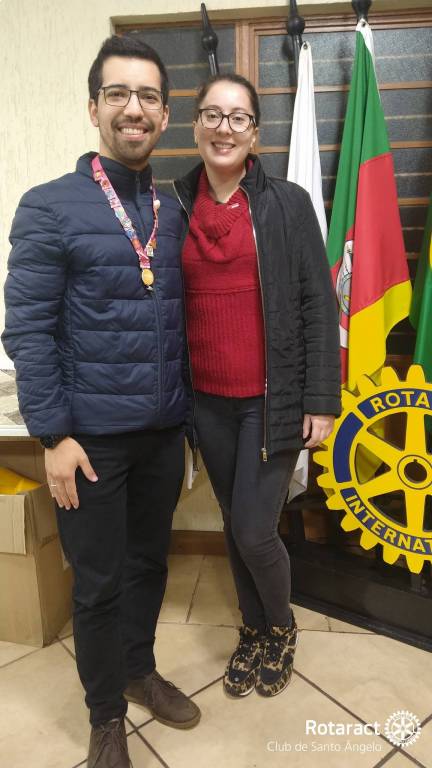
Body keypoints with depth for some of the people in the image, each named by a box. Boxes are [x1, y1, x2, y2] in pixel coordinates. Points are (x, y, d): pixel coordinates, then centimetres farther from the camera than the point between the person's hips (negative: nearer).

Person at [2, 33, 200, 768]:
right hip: (92, 435, -4)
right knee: (98, 581, 10)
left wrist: (180, 406, 9)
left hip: (164, 431, 5)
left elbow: (181, 320, 11)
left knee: (150, 561, 19)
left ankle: (140, 669, 45)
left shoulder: (173, 213, 7)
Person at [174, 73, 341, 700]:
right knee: (234, 525, 15)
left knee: (255, 531, -1)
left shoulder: (288, 203, -2)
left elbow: (319, 307, -5)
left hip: (273, 399, -3)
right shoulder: (175, 204, 6)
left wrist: (321, 402, -9)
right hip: (209, 401, 3)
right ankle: (254, 629, 41)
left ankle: (281, 628, 32)